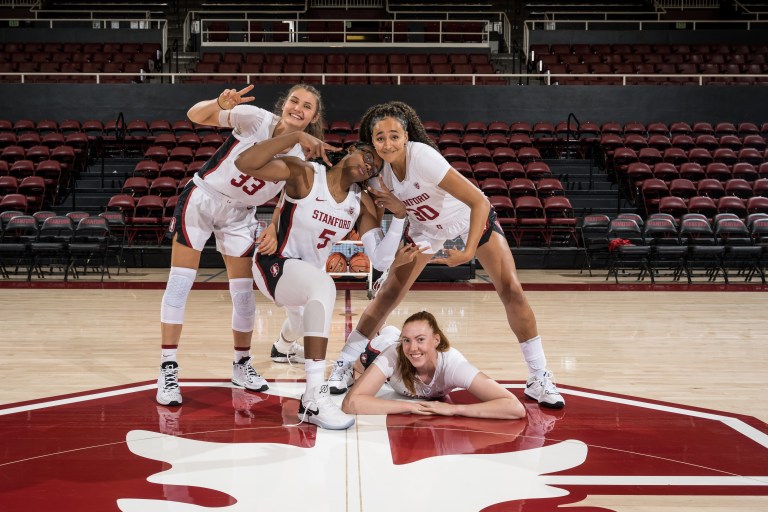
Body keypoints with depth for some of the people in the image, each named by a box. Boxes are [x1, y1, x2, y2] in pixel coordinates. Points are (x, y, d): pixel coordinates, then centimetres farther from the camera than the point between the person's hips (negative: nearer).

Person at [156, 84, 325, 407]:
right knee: (180, 281, -6)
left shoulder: (300, 159, -8)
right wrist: (221, 103, -43)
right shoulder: (257, 119, -18)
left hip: (239, 216, 3)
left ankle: (241, 365, 23)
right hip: (201, 198, -3)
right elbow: (195, 116, -23)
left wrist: (274, 229, -17)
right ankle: (168, 369, 1)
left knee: (244, 291, 2)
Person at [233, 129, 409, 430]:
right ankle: (314, 398, -40)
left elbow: (381, 261, -11)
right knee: (323, 285, -40)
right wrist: (296, 136, -41)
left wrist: (399, 216, -23)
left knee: (302, 327, 36)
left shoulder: (362, 203, -5)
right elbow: (244, 164, -34)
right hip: (274, 265, -7)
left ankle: (289, 334, 81)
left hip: (307, 273, 7)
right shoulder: (304, 174, -20)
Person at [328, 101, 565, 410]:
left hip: (472, 218, -4)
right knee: (388, 294, -3)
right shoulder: (379, 168, -19)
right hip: (425, 226, 4)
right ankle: (344, 366, 10)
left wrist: (468, 252, -39)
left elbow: (479, 201, -36)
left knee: (511, 289, -15)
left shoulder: (422, 157, -35)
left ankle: (539, 378, -2)